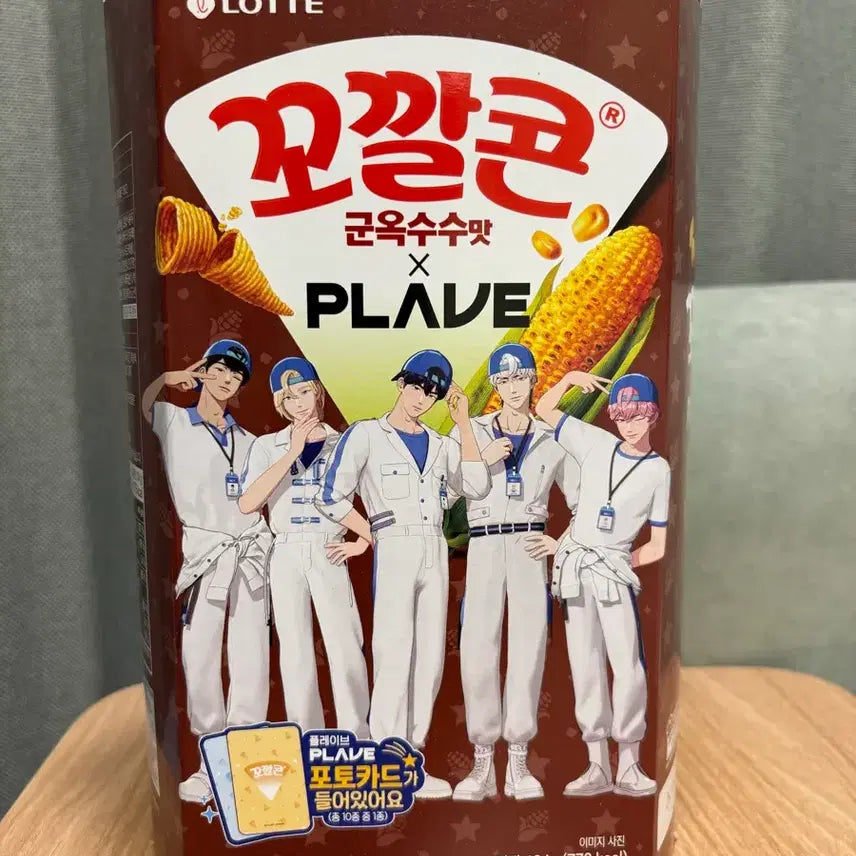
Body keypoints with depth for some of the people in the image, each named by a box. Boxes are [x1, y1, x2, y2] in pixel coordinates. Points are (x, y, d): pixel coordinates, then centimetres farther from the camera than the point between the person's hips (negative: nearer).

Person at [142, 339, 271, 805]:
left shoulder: (246, 438, 17)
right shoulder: (172, 421, 4)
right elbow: (135, 400, -14)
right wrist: (172, 377, -2)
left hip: (251, 550, 4)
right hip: (205, 551, -4)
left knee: (252, 659, 4)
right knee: (200, 659, -1)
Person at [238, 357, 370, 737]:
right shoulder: (268, 446, 6)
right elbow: (247, 504, -9)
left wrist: (363, 543, -1)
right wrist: (292, 453, -14)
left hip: (329, 555, -1)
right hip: (286, 556, 1)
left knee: (346, 650, -5)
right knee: (295, 653, 5)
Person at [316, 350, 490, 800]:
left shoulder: (440, 444, 15)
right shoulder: (366, 434, 1)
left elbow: (476, 486, -1)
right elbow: (332, 497, -5)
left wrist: (463, 424, -1)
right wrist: (374, 538, -3)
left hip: (435, 553, 5)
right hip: (394, 553, -5)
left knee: (430, 658, 6)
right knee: (395, 657, -7)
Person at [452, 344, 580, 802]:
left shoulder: (551, 439, 10)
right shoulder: (472, 431, 8)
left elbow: (583, 498, 13)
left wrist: (562, 542, 2)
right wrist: (481, 459, -9)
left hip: (529, 548, 1)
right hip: (483, 546, 0)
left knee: (528, 648, -2)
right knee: (477, 649, -6)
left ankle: (518, 762, 9)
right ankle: (482, 763, 5)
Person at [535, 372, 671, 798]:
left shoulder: (660, 472, 0)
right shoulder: (596, 444, 5)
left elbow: (658, 547, 2)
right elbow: (543, 409, 12)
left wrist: (624, 563, -3)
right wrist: (570, 378, 0)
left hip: (615, 571, -2)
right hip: (573, 564, 2)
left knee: (628, 667, -10)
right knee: (585, 666, 6)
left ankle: (628, 767, 4)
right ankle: (597, 767, 14)